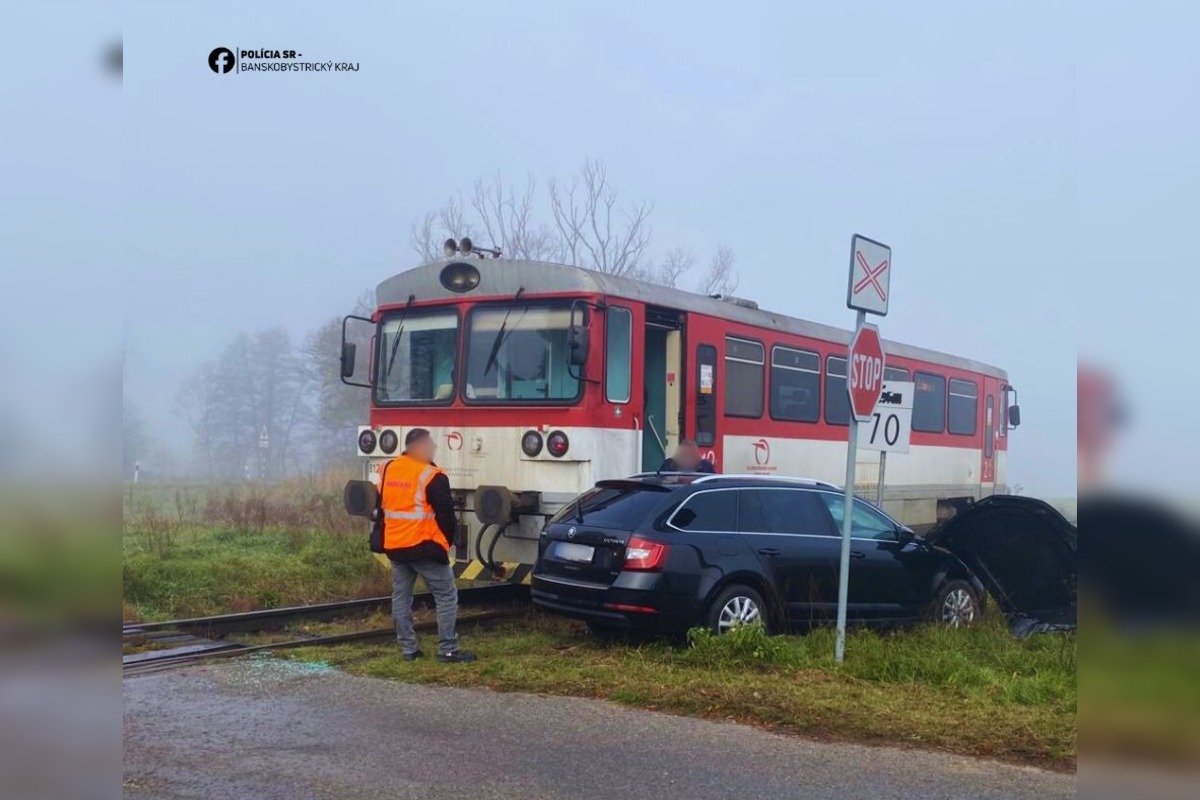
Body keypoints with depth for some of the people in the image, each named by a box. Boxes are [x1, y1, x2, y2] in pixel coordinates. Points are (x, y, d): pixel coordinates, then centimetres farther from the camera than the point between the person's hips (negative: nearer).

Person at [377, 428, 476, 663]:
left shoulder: (388, 469, 8)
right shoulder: (431, 476, -14)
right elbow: (445, 513, -12)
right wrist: (448, 540, 4)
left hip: (395, 545, 7)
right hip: (424, 547, -7)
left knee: (401, 596, 13)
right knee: (446, 596, 1)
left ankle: (408, 649, 16)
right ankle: (448, 650, 0)